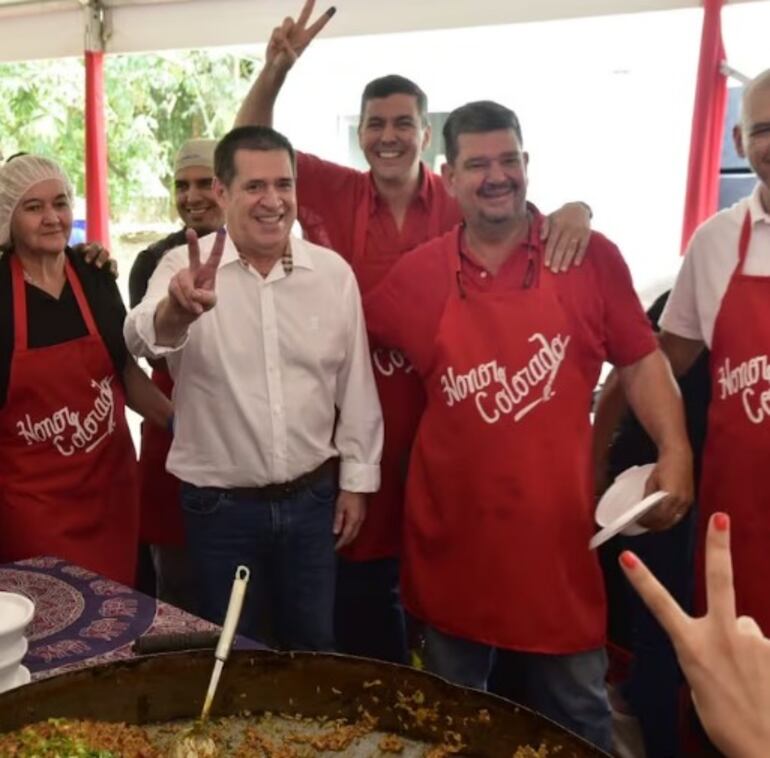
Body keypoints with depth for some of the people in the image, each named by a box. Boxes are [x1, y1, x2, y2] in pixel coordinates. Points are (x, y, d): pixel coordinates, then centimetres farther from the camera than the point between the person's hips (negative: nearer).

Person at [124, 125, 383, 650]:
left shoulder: (333, 272, -3)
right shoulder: (186, 267, -10)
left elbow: (355, 384, 3)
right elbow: (142, 340, -30)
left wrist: (356, 479, 4)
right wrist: (175, 310, -53)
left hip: (312, 498, 2)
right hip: (219, 505, -2)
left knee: (314, 648, 18)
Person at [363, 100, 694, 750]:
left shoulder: (590, 256, -4)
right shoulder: (418, 273, 0)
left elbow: (640, 359, 0)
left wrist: (674, 450, -12)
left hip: (555, 525, -1)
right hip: (452, 531, 2)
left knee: (574, 713, 15)